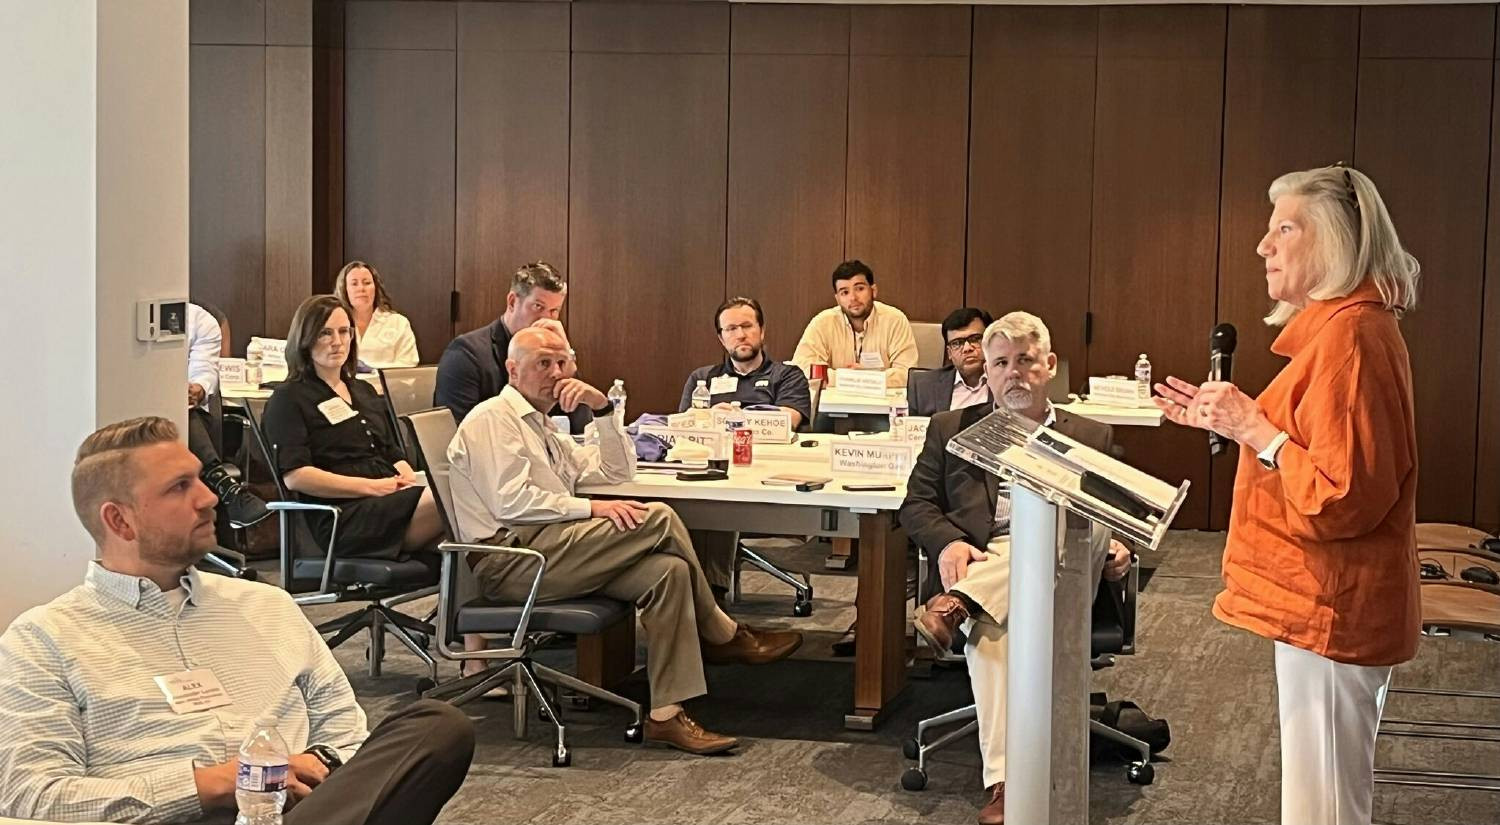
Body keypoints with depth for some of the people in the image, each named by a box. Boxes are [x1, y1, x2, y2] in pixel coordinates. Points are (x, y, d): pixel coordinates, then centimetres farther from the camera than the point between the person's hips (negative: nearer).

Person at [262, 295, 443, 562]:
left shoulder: (364, 392, 31)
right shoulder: (289, 399, 7)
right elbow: (294, 475, -6)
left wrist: (412, 483, 4)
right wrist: (373, 487, -11)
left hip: (392, 503, 7)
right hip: (344, 516, -7)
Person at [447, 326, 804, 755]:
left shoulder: (542, 427, 29)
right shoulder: (492, 419, 0)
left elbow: (617, 470, 24)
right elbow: (511, 501, -14)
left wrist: (602, 408, 11)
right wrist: (592, 507, -16)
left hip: (546, 551, 9)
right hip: (510, 559, -9)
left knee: (668, 571, -16)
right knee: (660, 518, -19)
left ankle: (666, 715, -22)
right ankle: (723, 636, 0)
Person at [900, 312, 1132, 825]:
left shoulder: (1091, 438, 22)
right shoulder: (951, 429, 20)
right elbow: (916, 504, 13)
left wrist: (1117, 550, -5)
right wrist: (948, 543, -10)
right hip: (982, 562, -1)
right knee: (991, 625, -38)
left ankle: (957, 605, -42)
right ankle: (1003, 784, -45)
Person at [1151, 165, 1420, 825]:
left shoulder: (1349, 335, -20)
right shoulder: (1341, 326, 14)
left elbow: (1341, 497, -25)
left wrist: (1254, 429, -18)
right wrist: (1233, 419, 14)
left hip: (1331, 613, -11)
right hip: (1325, 604, 11)